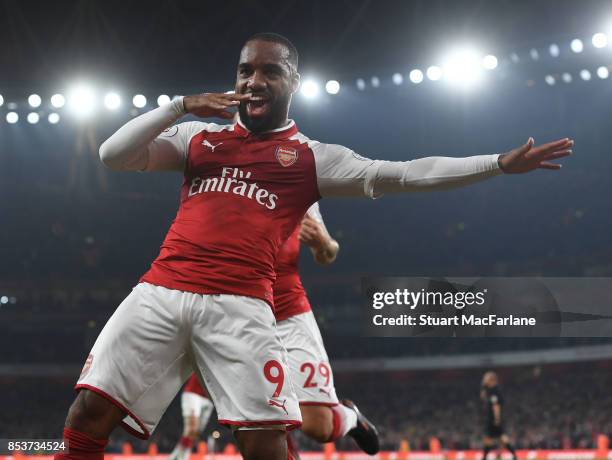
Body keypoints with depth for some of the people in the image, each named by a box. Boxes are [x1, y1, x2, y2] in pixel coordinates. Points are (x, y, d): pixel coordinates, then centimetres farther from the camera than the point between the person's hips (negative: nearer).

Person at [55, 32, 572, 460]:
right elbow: (113, 155, 13)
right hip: (161, 291, 2)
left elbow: (401, 175, 7)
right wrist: (180, 106, 2)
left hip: (240, 304, -2)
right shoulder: (198, 137, 19)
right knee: (89, 413, -6)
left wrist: (500, 163, 1)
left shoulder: (312, 157, 13)